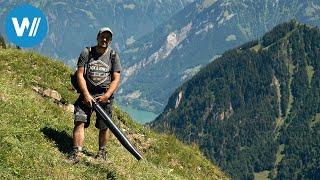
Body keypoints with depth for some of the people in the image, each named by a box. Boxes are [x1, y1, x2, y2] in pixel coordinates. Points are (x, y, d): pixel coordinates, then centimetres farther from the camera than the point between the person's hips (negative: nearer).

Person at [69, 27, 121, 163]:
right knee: (80, 121, -12)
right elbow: (80, 75, -2)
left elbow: (116, 79, 1)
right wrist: (86, 95, -13)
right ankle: (77, 153, -13)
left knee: (104, 126, 5)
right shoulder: (86, 53, 3)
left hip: (105, 96, 0)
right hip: (86, 93, 0)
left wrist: (106, 96, -13)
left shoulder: (113, 56, 5)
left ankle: (102, 152, 23)